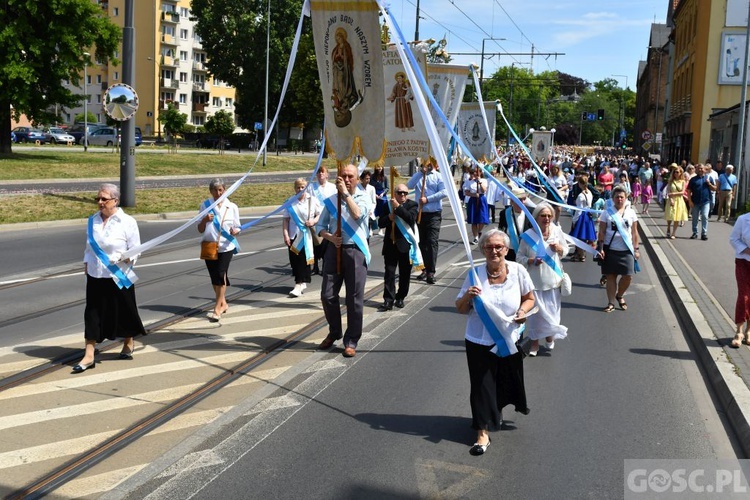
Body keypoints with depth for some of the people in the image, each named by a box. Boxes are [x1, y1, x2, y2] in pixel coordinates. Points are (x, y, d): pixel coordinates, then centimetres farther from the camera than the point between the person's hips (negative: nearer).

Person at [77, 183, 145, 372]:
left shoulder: (127, 222, -8)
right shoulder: (93, 220, 6)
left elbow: (135, 249, -8)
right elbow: (89, 245, 17)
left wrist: (127, 257, -26)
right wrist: (86, 263, 8)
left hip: (119, 277, -3)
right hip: (95, 276, 4)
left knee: (124, 311, 11)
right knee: (92, 313, 0)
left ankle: (129, 343, 37)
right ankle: (89, 355, 3)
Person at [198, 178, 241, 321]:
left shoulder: (232, 207, 0)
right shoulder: (205, 206, 2)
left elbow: (237, 228, 5)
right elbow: (200, 230, 4)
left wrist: (235, 231, -18)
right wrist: (205, 220, -16)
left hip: (226, 246, -2)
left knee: (221, 275, -10)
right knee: (214, 276, 10)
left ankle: (217, 308, -6)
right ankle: (223, 303, 29)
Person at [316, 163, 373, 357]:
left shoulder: (363, 198, 2)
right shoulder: (331, 200, 11)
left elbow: (357, 214, -20)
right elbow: (320, 225, 12)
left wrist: (346, 193, -17)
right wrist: (330, 237, -7)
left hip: (355, 251, -3)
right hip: (334, 249, 3)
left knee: (354, 298, -1)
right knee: (328, 295, 3)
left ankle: (351, 341, 11)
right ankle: (334, 333, 26)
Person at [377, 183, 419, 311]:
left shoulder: (412, 205, -1)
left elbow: (411, 218, -20)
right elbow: (380, 223, 5)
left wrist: (398, 207, -22)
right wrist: (389, 217, -15)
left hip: (405, 245, -2)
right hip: (390, 244, 2)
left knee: (404, 274, 8)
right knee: (389, 273, -3)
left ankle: (400, 298, 23)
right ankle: (388, 301, -2)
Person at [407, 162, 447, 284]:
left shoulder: (438, 176, 1)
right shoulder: (418, 175, 11)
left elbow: (444, 192, -10)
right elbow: (410, 186, -7)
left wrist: (428, 199, -15)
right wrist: (421, 172, -11)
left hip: (434, 214, -4)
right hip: (420, 213, 4)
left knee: (432, 242, -12)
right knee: (422, 242, 11)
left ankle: (431, 272, -14)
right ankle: (426, 269, 21)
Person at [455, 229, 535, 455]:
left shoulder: (518, 271, -8)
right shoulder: (475, 274, -11)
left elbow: (530, 299, 5)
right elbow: (461, 309, -3)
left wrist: (523, 311, -16)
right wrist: (467, 296, -25)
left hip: (510, 339, 2)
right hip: (480, 341, -1)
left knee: (507, 382, 17)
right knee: (482, 384, 2)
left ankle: (497, 411, 49)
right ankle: (483, 433, 14)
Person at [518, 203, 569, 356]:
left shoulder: (557, 231, -4)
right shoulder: (528, 235, -13)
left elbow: (565, 250, 9)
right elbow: (520, 257, -6)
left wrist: (559, 248, -13)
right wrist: (531, 261, -24)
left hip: (553, 279, 3)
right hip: (534, 281, -3)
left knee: (552, 311, 13)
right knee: (534, 312, 3)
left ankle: (550, 335, 38)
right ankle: (534, 342, 19)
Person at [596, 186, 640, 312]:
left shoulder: (631, 212, 5)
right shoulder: (607, 212, 0)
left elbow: (634, 232, 8)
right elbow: (602, 232, 0)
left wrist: (636, 249, 5)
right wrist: (600, 247, -7)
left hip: (626, 250, 1)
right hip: (610, 249, -1)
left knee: (628, 276, -5)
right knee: (611, 276, 3)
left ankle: (620, 296, 23)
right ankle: (611, 303, 13)